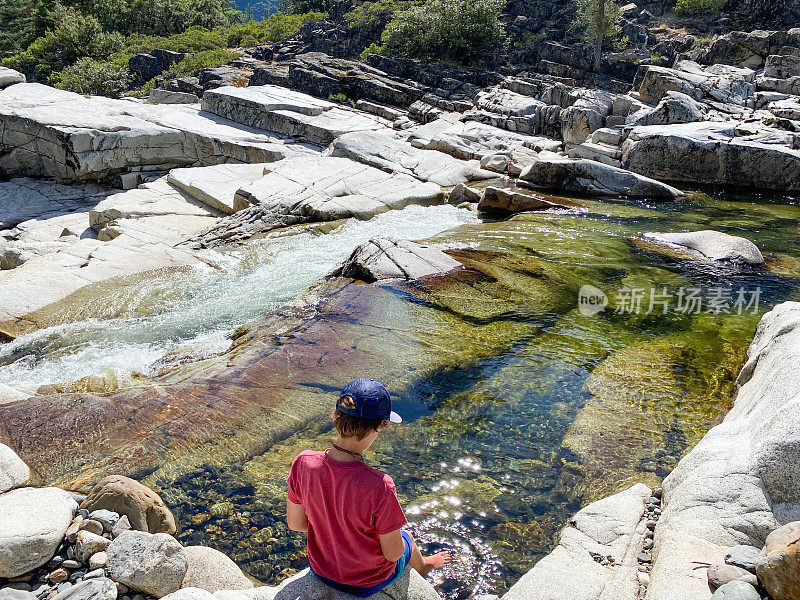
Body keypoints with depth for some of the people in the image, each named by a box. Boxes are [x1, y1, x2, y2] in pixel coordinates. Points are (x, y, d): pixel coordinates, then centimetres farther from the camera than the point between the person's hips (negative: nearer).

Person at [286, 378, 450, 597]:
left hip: (321, 570, 4)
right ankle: (421, 565, 64)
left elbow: (294, 523, -8)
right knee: (406, 538, 30)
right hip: (368, 582, -3)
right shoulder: (379, 487, -38)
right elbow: (393, 553, -23)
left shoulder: (303, 464, -24)